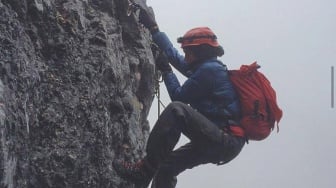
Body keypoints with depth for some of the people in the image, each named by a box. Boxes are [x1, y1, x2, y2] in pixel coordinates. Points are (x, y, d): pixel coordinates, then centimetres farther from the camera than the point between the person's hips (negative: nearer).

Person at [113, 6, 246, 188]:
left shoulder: (209, 69, -11)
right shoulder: (206, 67, 18)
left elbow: (179, 96, -7)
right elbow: (174, 55, 27)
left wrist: (166, 71, 7)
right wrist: (153, 28, 30)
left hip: (226, 140, -10)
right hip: (219, 141, 10)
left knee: (177, 110, -26)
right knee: (165, 167, 14)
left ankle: (144, 170, -24)